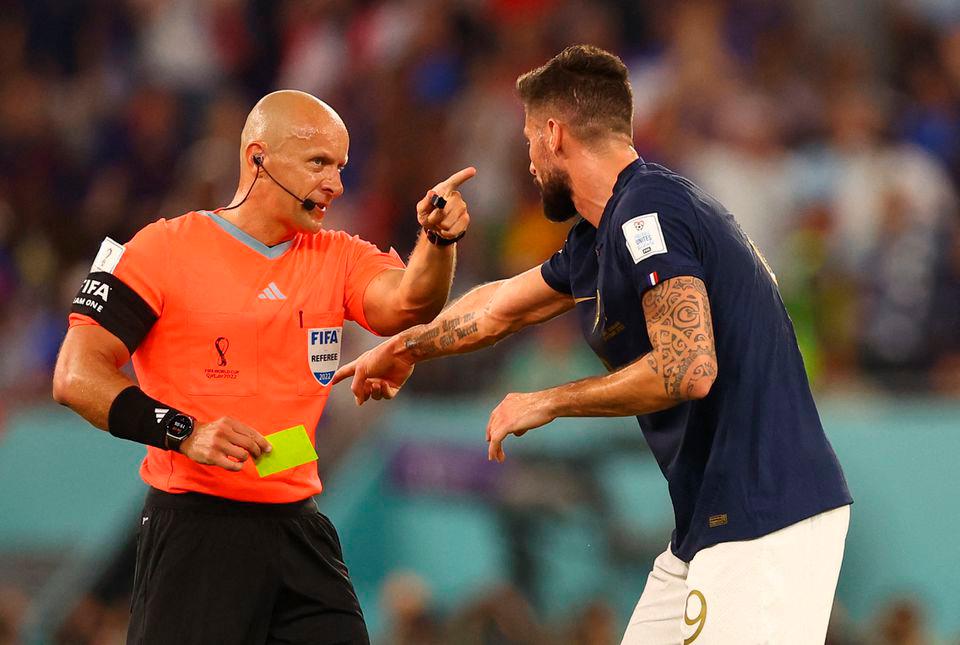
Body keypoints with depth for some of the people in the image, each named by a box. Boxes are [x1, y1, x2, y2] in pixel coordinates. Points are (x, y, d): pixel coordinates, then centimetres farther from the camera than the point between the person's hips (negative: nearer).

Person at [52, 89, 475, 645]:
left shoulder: (338, 258, 11)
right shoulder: (165, 249, -4)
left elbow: (405, 303, -10)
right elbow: (76, 375, -9)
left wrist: (439, 240, -30)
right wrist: (184, 432, -21)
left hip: (302, 531, 5)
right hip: (195, 530, -5)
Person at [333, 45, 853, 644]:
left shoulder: (647, 210, -14)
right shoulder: (597, 238, 16)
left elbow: (688, 369, -24)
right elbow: (501, 305, 35)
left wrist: (548, 403, -12)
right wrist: (404, 349, 51)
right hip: (713, 521, 10)